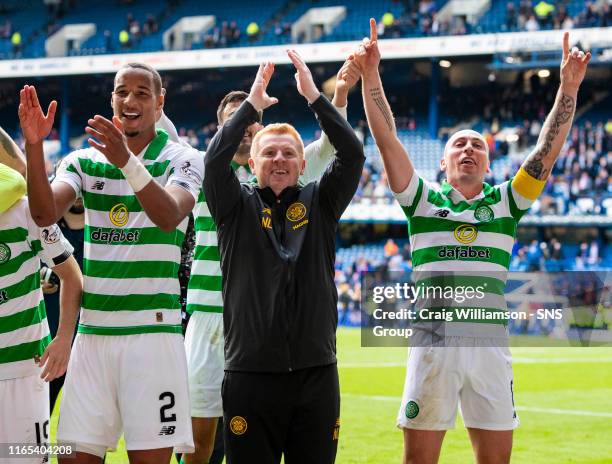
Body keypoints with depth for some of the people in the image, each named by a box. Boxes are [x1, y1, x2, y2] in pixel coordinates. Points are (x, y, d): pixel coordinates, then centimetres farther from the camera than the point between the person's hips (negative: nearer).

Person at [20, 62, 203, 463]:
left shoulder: (183, 159, 0)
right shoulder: (84, 161, 11)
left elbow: (169, 217, -21)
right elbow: (45, 214, -7)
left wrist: (127, 161, -36)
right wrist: (34, 145, -21)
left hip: (152, 329, -4)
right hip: (93, 330, 4)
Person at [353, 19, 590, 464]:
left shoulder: (505, 203, 12)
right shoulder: (424, 201, 9)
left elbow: (548, 149, 4)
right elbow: (387, 139, 1)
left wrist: (568, 87, -6)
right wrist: (370, 76, -9)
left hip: (490, 343, 1)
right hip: (432, 340, -1)